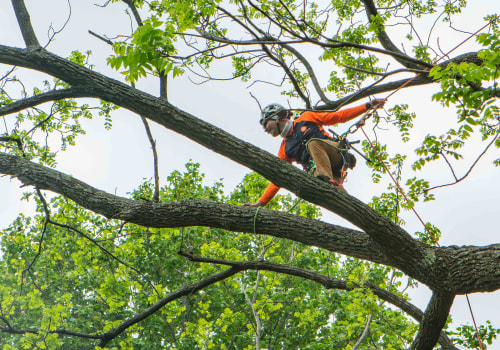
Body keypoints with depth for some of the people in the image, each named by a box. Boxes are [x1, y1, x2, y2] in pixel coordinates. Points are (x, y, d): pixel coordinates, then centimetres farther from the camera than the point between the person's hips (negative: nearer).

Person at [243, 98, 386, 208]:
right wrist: (260, 203, 11)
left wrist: (367, 106, 4)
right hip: (319, 168, 3)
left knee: (313, 143, -31)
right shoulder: (285, 150, 21)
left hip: (336, 155, -3)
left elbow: (338, 116, 11)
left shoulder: (306, 118, 12)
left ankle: (326, 178, -46)